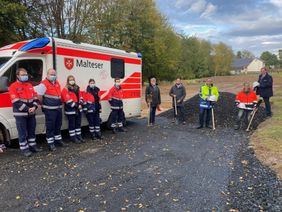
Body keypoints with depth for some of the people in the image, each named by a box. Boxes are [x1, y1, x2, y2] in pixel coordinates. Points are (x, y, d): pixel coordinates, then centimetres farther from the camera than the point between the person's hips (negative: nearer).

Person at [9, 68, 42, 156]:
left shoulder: (30, 85, 13)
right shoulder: (13, 86, -7)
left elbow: (35, 97, 10)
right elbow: (16, 101, -15)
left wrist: (34, 107, -8)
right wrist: (27, 109, -18)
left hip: (31, 113, 6)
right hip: (20, 114, -6)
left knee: (32, 131, 15)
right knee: (23, 132, 1)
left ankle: (32, 146, 27)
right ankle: (24, 148, 11)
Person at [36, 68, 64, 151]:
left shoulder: (57, 83, 13)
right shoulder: (44, 84, -12)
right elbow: (39, 96, -16)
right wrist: (44, 104, -7)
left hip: (59, 108, 8)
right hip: (50, 109, -8)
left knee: (58, 125, 17)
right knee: (50, 127, -2)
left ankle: (58, 140, 31)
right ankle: (50, 143, 7)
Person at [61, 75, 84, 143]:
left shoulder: (77, 88, 15)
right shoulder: (65, 89, -7)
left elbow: (80, 97, 13)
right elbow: (68, 100, -15)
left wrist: (80, 104, -4)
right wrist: (76, 106, -16)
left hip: (78, 109, 7)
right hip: (71, 110, -7)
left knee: (78, 123, 12)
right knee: (72, 124, 1)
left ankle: (78, 136, 22)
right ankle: (73, 137, 10)